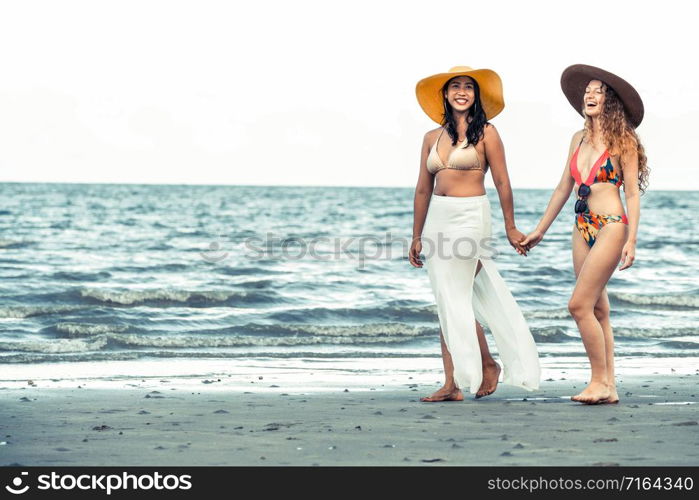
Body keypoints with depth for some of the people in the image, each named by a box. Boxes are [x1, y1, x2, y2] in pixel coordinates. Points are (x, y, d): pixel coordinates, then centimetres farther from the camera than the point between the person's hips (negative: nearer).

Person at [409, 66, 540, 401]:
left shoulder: (485, 133, -1)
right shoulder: (433, 137, 12)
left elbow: (502, 183, 0)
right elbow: (423, 189, 14)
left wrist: (510, 228, 0)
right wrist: (417, 236, 14)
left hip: (470, 216, -5)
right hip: (437, 218, 6)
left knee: (455, 299, -7)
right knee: (445, 302, 4)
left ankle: (487, 364, 10)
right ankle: (452, 384, 8)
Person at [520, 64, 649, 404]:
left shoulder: (623, 140, -5)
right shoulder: (579, 138, 12)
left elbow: (632, 193, -7)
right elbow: (563, 187, 17)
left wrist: (631, 240, -14)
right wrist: (540, 230, 19)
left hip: (610, 227, -7)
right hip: (583, 227, 7)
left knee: (579, 305, -13)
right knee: (597, 309, 7)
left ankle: (600, 382, -3)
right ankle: (608, 385, 11)